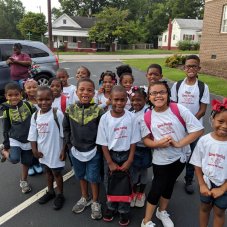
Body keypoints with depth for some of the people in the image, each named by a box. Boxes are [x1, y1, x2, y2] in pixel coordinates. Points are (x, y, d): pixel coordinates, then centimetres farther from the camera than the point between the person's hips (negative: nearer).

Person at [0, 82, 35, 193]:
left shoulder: (28, 105, -9)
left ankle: (23, 181, 36)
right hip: (14, 139, -1)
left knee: (26, 162, 12)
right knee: (14, 159, -23)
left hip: (28, 140, 1)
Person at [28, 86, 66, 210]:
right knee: (47, 172, 23)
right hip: (42, 151, 5)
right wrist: (34, 150, -3)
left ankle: (60, 195, 32)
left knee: (56, 173, 11)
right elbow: (33, 135, 3)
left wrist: (64, 150, -14)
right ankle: (50, 192, 44)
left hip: (55, 151, -5)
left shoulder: (57, 114, -19)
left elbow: (64, 134, -15)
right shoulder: (35, 116, -4)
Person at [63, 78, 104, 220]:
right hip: (76, 150, 4)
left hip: (93, 151, -3)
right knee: (81, 176, 22)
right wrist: (70, 144, 2)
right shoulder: (70, 110, -5)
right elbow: (66, 128, 6)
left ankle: (95, 202, 33)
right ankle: (85, 198, 44)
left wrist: (98, 146, -11)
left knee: (94, 177, 11)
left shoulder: (98, 110, -15)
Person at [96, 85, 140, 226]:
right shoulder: (105, 118, -12)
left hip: (125, 155, 0)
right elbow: (103, 143, -7)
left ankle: (124, 211, 30)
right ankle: (111, 207, 37)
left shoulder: (131, 117, -11)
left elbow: (133, 141, -5)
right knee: (109, 183, 14)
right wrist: (110, 162, -8)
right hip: (110, 155, 1)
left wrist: (129, 161, -9)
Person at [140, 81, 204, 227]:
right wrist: (158, 144, -23)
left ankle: (162, 212, 47)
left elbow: (199, 130, -16)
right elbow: (146, 139, -2)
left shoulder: (179, 109, -17)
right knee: (157, 188, 7)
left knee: (170, 184, 20)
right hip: (161, 159, -1)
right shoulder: (147, 117, -11)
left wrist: (178, 143, -23)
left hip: (180, 156, 1)